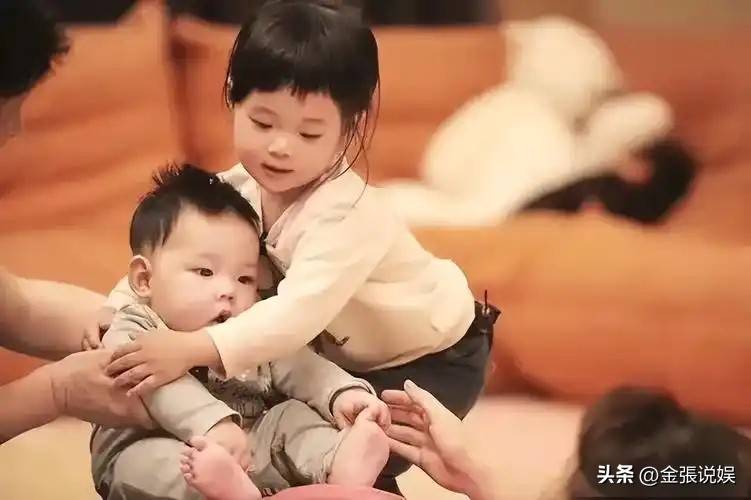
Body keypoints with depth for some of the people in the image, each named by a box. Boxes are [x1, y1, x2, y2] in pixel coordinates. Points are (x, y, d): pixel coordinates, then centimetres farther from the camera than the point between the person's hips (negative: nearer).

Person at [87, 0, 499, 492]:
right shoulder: (240, 190, -16)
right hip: (353, 354, 7)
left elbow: (300, 310, -49)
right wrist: (116, 310, -22)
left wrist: (193, 349, -57)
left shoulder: (346, 215, -38)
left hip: (434, 356, -7)